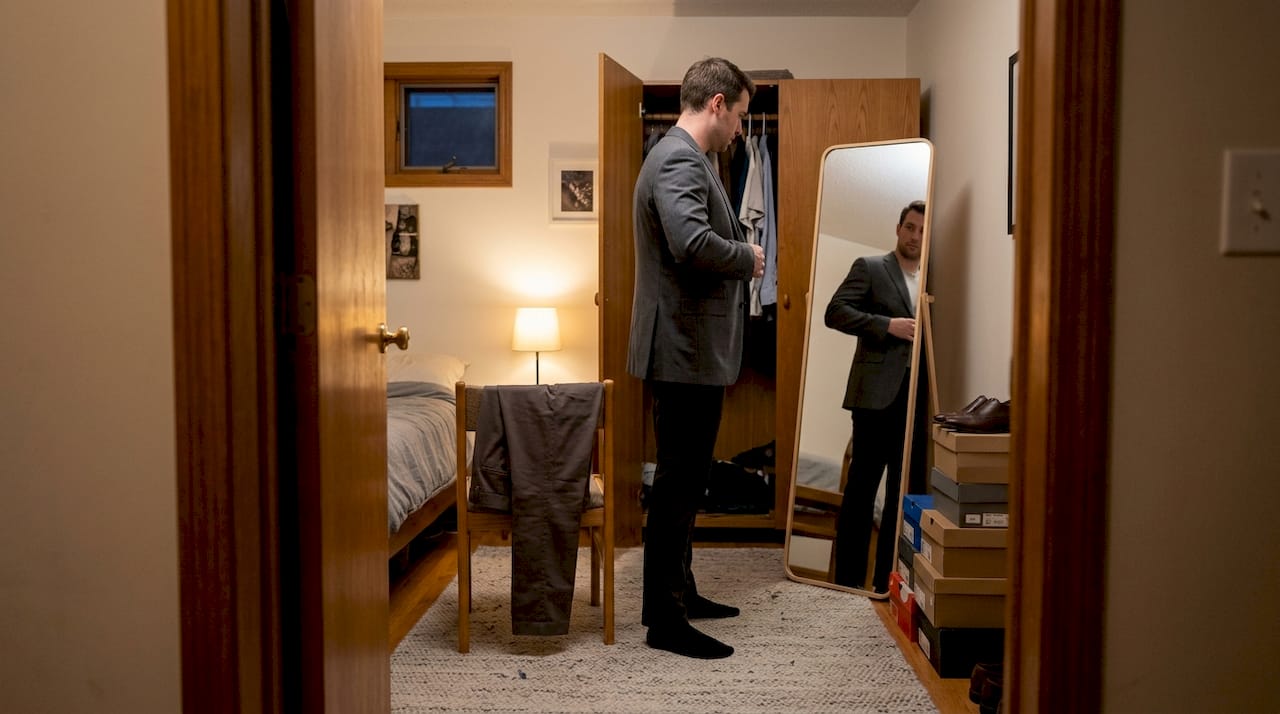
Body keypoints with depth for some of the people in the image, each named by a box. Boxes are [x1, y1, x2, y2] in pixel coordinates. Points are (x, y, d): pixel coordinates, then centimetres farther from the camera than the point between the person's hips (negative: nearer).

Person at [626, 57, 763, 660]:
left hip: (692, 350, 11)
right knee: (678, 485, -3)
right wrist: (747, 258, -15)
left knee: (685, 480, 19)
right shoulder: (679, 160, -17)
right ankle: (664, 621, 8)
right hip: (685, 350, -11)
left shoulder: (685, 158, 18)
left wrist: (740, 259, 8)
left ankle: (679, 592, 32)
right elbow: (693, 243, -33)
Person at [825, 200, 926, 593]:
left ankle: (887, 578, 17)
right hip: (878, 393, -5)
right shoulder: (870, 268, 3)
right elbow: (835, 312, -7)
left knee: (903, 491, 8)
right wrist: (888, 325, -16)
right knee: (862, 486, -1)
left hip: (918, 395, 5)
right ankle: (848, 578, 6)